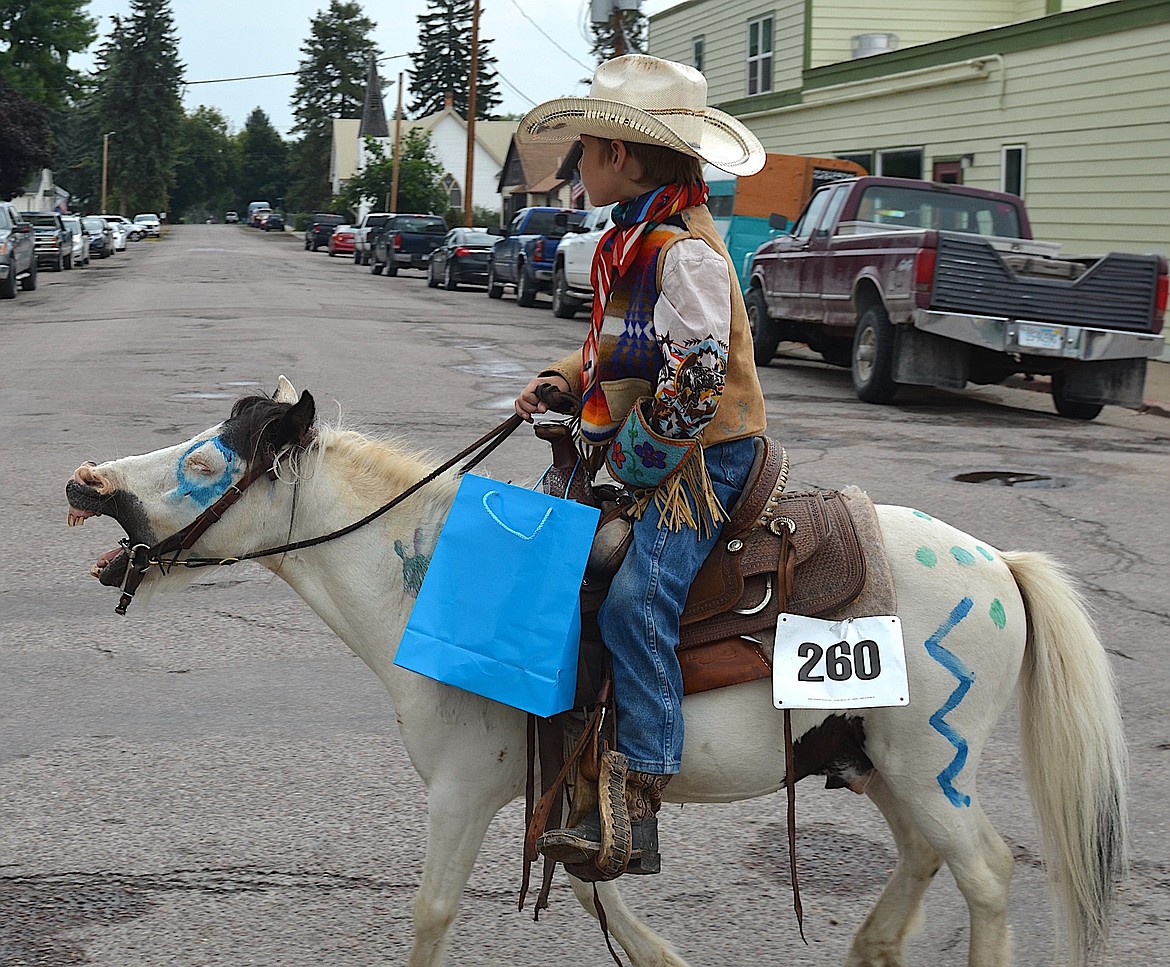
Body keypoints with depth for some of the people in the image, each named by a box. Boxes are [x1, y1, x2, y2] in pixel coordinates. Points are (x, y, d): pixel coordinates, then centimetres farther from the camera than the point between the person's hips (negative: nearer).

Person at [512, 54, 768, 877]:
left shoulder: (683, 252, -18)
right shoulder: (633, 239, 13)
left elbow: (694, 385, -22)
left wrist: (627, 458, -15)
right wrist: (563, 378, 10)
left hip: (699, 462, -11)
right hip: (649, 460, 11)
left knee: (637, 601, -25)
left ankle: (636, 813, -28)